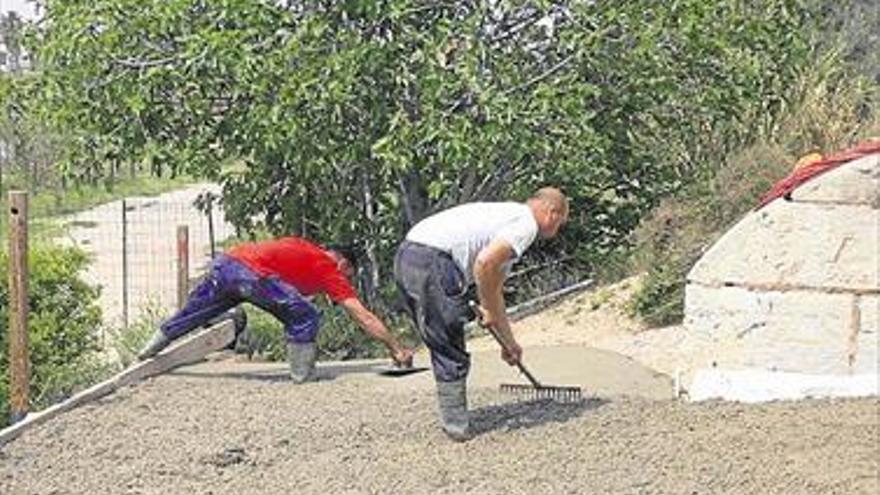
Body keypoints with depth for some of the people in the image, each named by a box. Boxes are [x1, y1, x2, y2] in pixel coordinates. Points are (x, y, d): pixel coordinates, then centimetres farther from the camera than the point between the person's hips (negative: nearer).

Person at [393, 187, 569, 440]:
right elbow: (484, 263, -18)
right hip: (431, 260, -10)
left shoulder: (508, 216, 30)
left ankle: (454, 422, 27)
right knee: (451, 354, 0)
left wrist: (509, 341, 40)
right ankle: (456, 426, 7)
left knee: (443, 350, 20)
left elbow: (493, 289, 37)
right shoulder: (526, 223, -1)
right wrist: (489, 311, -3)